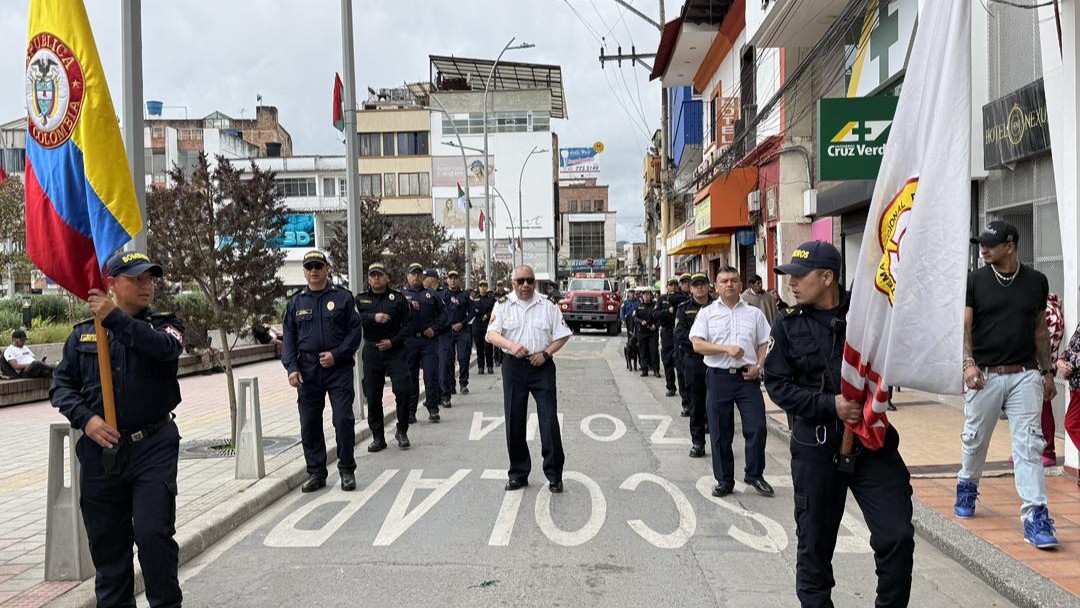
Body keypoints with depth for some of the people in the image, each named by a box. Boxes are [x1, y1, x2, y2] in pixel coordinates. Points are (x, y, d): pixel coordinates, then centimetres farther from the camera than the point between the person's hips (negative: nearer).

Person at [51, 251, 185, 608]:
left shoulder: (163, 325, 4)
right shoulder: (82, 334, 10)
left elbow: (166, 347, -19)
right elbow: (61, 384, 8)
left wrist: (115, 318, -23)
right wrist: (85, 418, -9)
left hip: (153, 447, -3)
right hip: (99, 450, 3)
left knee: (153, 532, -8)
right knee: (107, 541, 12)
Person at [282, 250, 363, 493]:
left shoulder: (343, 297, 2)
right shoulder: (295, 302, 11)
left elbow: (355, 331, -1)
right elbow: (289, 337, 10)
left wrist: (336, 354, -13)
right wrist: (292, 368, -3)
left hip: (339, 369, -3)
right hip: (307, 371, 3)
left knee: (343, 420, -5)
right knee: (309, 424, 6)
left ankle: (347, 471, 8)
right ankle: (316, 473, 18)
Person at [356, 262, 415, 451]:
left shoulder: (398, 298, 5)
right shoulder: (361, 300, 10)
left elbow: (410, 324, 0)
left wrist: (393, 341, -10)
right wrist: (373, 317, -22)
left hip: (395, 351, -2)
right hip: (371, 352, 2)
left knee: (403, 391, -9)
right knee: (372, 396, 5)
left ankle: (402, 432, 9)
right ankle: (377, 437, 16)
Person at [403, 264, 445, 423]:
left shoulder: (431, 294, 13)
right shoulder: (401, 294, 10)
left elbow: (443, 312, 12)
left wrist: (435, 328, 0)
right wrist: (409, 305, -19)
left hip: (429, 340, 0)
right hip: (409, 340, 0)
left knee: (431, 375, -2)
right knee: (410, 376, 5)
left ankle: (433, 408, 5)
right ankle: (410, 411, 12)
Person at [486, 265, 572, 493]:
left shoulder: (547, 306, 5)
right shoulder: (503, 305, 3)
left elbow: (562, 335, 6)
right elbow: (492, 334, -7)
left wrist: (546, 353, -10)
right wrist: (511, 345, -26)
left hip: (542, 366, -1)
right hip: (513, 366, 1)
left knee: (549, 420, -4)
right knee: (514, 422, 5)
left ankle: (554, 475, 6)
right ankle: (518, 473, 19)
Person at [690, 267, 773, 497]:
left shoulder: (754, 313, 11)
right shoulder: (707, 313, 5)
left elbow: (764, 344, 11)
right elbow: (697, 344, -6)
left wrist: (758, 366, -6)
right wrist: (726, 349, -16)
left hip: (747, 377, 1)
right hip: (719, 377, -1)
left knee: (757, 427, -2)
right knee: (720, 432, 5)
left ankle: (754, 474, 17)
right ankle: (724, 480, 17)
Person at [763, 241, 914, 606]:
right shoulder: (788, 325, -1)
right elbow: (778, 384, -4)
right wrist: (830, 405, -16)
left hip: (873, 441, 0)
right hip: (815, 446, 0)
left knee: (897, 535, -1)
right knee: (815, 541, 11)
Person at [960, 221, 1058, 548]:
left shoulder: (1037, 281, 6)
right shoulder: (974, 281, 0)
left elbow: (1040, 330, 14)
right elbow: (963, 327, -3)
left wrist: (1047, 372, 13)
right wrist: (968, 363, -17)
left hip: (1025, 376, 1)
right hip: (984, 375, -1)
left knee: (1029, 445, -4)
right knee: (975, 440, 11)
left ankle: (1035, 517, -3)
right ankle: (967, 487, 36)